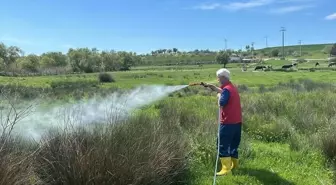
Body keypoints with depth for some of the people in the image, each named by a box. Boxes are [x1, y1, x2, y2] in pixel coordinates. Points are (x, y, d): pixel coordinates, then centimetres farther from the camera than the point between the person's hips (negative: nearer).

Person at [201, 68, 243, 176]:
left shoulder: (226, 89, -17)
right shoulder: (232, 87, 15)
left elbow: (222, 103, -24)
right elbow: (220, 90, 28)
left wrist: (219, 96, -5)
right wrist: (208, 85, 23)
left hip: (228, 122, -10)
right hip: (237, 121, 10)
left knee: (223, 145, -5)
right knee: (233, 144, 19)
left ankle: (226, 169, -6)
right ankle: (234, 164, 29)